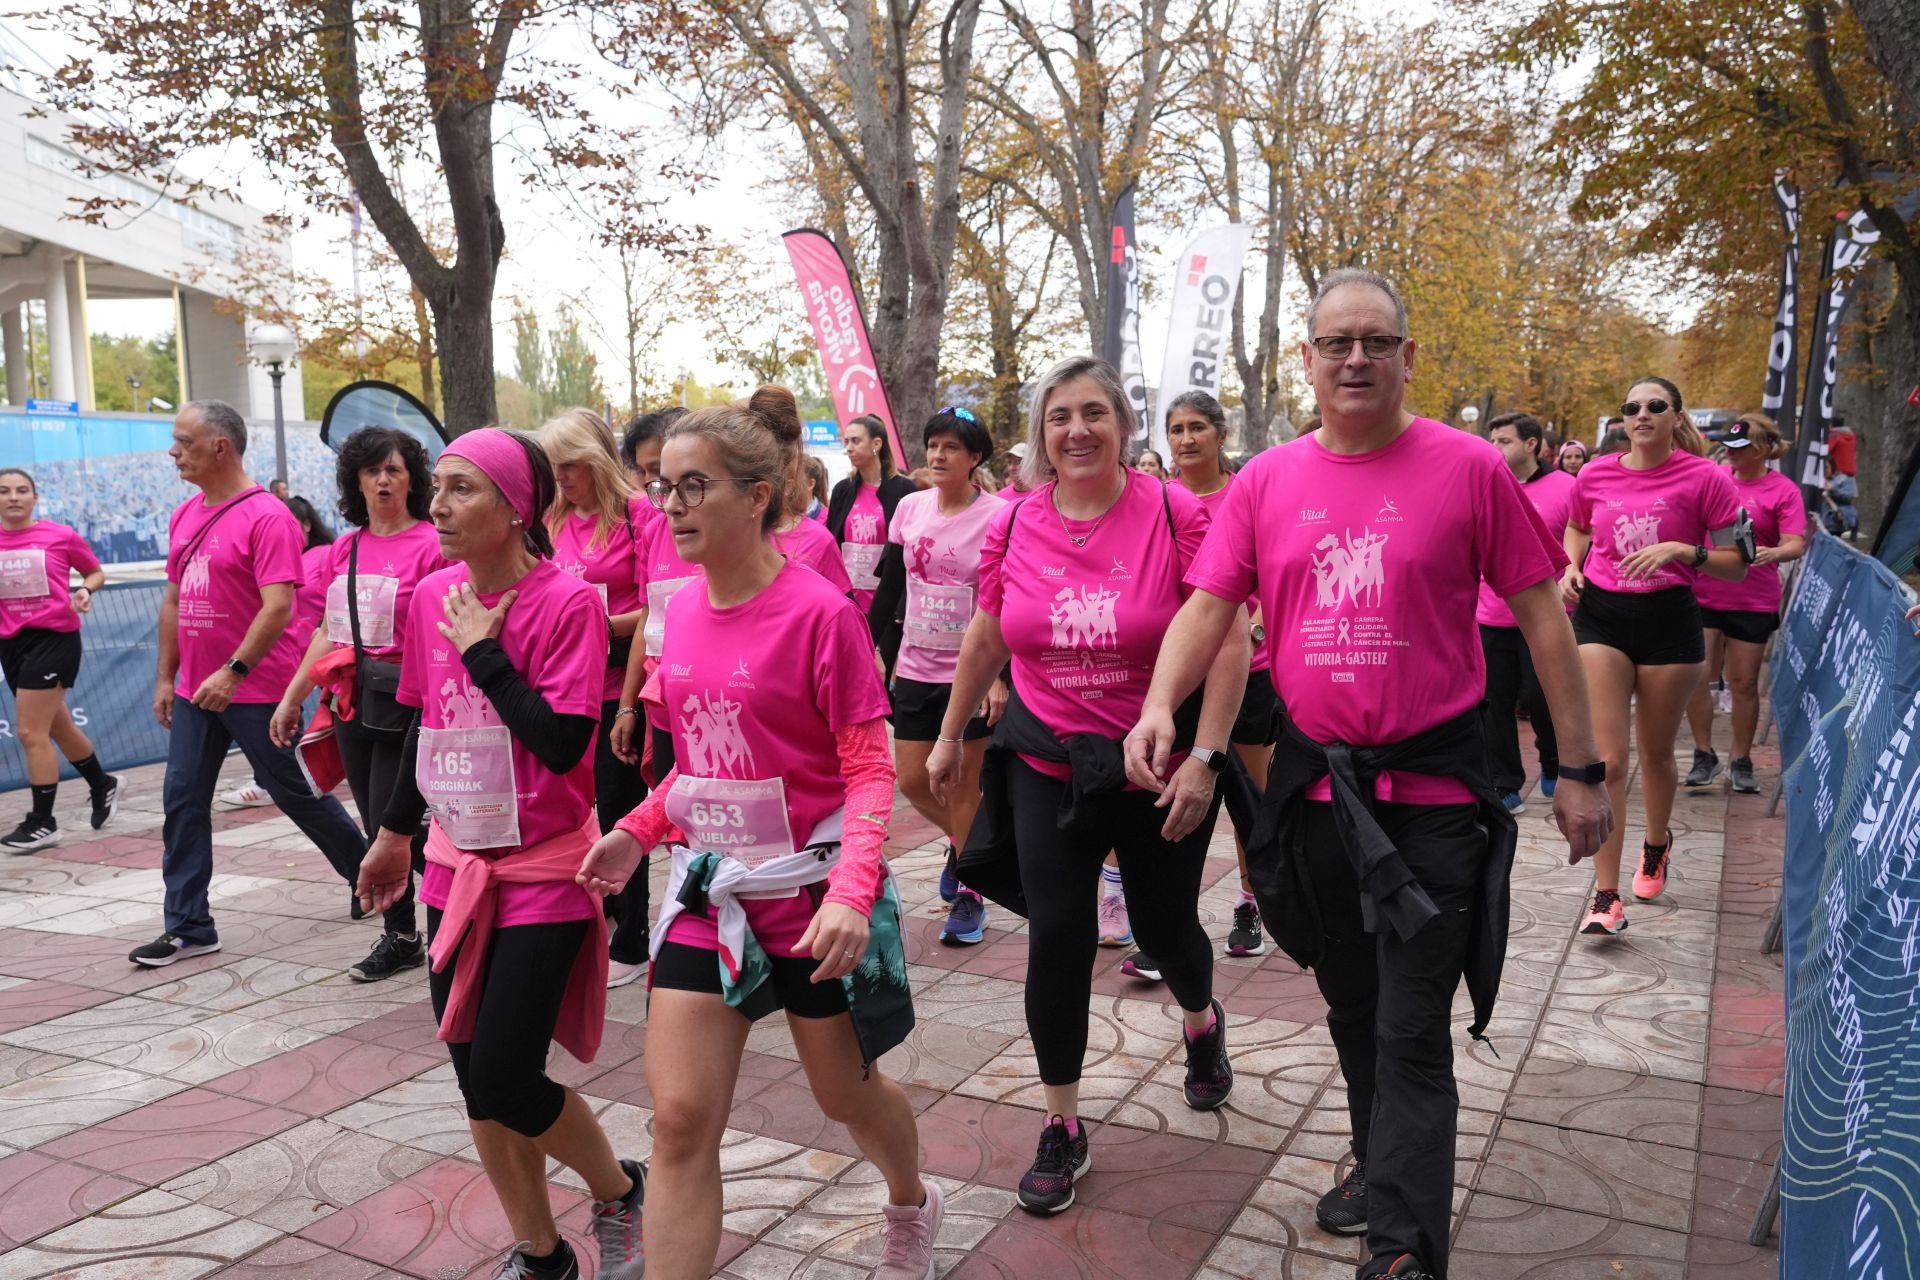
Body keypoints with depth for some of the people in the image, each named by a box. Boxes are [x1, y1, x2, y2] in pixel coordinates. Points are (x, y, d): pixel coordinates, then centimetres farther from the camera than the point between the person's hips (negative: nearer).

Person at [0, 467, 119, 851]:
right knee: (57, 728, 18)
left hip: (54, 639, -5)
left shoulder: (60, 536, -6)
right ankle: (103, 785, 41)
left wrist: (85, 591, -12)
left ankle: (42, 822, 5)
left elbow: (96, 572, 8)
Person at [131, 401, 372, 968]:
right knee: (183, 799, 5)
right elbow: (174, 601, 16)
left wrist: (233, 671, -25)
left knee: (294, 791, 5)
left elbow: (278, 606, -22)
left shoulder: (267, 516, -15)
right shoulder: (185, 516, 10)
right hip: (195, 689, 7)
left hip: (254, 688, -7)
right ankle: (188, 926, 13)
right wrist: (165, 677, 15)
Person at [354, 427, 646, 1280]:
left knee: (504, 1086, -6)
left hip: (545, 873, -6)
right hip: (457, 866, 6)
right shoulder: (433, 596, 2)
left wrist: (483, 650, -19)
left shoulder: (568, 603, -16)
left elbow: (562, 743, -24)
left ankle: (620, 1192, 24)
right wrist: (395, 833, 23)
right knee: (477, 1084, 11)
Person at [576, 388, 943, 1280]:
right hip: (709, 886, 5)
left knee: (845, 1092, 17)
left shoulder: (819, 612, -17)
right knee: (680, 1119, 0)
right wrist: (637, 831, 4)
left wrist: (851, 894, -29)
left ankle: (912, 1206, 49)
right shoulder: (682, 608, 3)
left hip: (810, 892, -5)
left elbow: (871, 769, -17)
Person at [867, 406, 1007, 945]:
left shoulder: (998, 516, -11)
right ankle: (961, 841, 39)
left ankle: (968, 896, 20)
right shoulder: (910, 507, 3)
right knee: (911, 781, 9)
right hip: (916, 667, 5)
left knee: (961, 784, 4)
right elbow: (890, 586, 10)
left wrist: (1001, 674, -17)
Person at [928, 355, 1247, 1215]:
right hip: (1047, 765, 2)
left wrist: (1203, 758, -18)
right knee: (1057, 940, 0)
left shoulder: (1175, 515, -13)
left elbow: (1228, 644, -13)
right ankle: (1063, 1128, 19)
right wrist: (950, 736, 17)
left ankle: (1202, 1021, 52)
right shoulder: (1013, 527, -3)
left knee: (1164, 927, 14)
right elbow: (985, 640, 11)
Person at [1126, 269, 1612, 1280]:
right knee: (1352, 1007, 21)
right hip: (1313, 780, 4)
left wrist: (1578, 770, -3)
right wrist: (1160, 701, -19)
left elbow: (1541, 616, -3)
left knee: (1412, 1034, -1)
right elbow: (1207, 606, 0)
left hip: (1433, 789, -4)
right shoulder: (1265, 481, 3)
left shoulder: (1468, 468, -6)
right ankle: (1382, 1164, 43)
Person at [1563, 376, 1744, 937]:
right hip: (1602, 615, 1)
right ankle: (1606, 896, -5)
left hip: (1668, 619, -1)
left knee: (1656, 753, 14)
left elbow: (1736, 563, -3)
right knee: (1606, 760, -7)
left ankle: (1657, 842, 46)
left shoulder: (1704, 477, -6)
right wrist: (1572, 566, 4)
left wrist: (1681, 550, -19)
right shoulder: (1595, 475, 2)